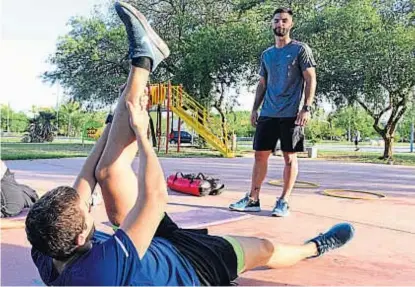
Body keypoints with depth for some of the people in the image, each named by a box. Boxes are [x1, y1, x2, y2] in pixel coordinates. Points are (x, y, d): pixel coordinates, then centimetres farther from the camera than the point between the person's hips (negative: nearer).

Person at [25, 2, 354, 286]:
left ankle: (142, 59, -13)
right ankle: (313, 247, 43)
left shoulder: (48, 258, -23)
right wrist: (140, 132, -30)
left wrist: (112, 127, -10)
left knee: (109, 171, -14)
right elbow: (156, 195, -42)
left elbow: (81, 187, -12)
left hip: (152, 245, 5)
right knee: (264, 248, 8)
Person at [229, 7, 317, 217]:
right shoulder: (266, 55, 17)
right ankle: (252, 199, 12)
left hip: (291, 114, -5)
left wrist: (306, 108, -14)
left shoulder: (300, 50, 1)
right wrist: (255, 108, 11)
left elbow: (311, 80, -4)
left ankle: (283, 202, 8)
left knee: (289, 157, 1)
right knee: (260, 154, 5)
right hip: (267, 114, 5)